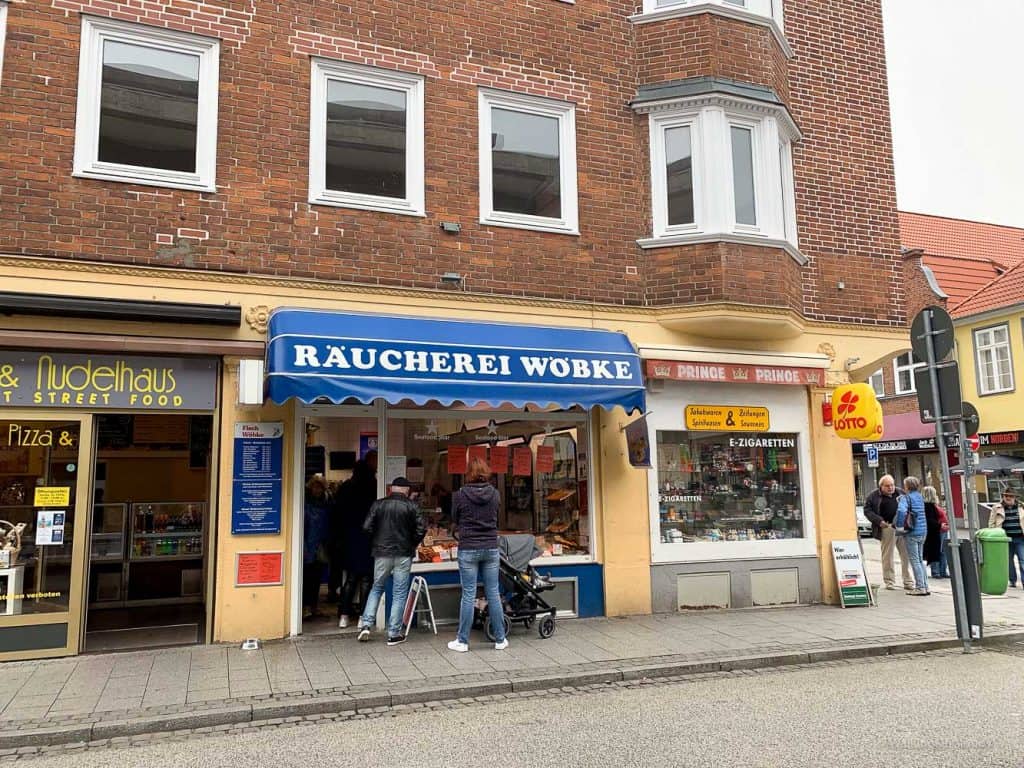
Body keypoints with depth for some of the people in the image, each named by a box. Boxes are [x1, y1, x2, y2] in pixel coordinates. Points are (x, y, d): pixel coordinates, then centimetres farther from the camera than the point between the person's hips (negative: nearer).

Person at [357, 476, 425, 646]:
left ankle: (366, 625, 7)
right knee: (399, 593, 6)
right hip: (403, 555, -2)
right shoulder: (411, 507, -4)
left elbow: (367, 527, -5)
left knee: (376, 588, 18)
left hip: (382, 553, 2)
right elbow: (421, 529, -11)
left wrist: (377, 541, 11)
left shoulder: (378, 504, 0)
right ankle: (394, 634, 7)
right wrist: (412, 545, 6)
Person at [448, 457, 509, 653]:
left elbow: (455, 522, 5)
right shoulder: (494, 494, 1)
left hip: (468, 550, -3)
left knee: (468, 595, 2)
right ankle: (500, 639, 16)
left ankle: (462, 641, 9)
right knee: (493, 593, 9)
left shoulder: (460, 495, -8)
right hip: (491, 548, 3)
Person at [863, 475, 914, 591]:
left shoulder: (900, 493, 11)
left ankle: (908, 582, 16)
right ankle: (889, 581, 12)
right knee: (887, 556, 3)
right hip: (887, 528, -3)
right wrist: (879, 521, -14)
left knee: (906, 555, 6)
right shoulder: (873, 496, 1)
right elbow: (867, 510, -1)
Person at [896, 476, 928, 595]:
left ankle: (920, 587, -1)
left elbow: (901, 510, -29)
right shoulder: (919, 497, 11)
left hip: (911, 532, -7)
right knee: (920, 559, 15)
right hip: (923, 531, 7)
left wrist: (899, 526, -18)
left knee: (914, 560, -1)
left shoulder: (906, 497, -11)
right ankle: (925, 586, 17)